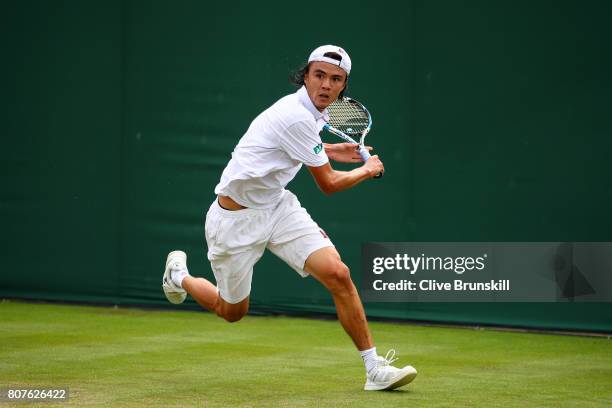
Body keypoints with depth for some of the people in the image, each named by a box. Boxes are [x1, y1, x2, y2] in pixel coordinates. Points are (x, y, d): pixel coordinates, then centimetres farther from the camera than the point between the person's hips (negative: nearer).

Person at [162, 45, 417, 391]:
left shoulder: (308, 112, 1)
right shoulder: (297, 116, -27)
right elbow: (329, 184, -17)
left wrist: (329, 151, 19)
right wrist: (368, 170, 1)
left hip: (278, 205, 7)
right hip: (236, 217, -7)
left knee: (338, 274, -14)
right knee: (233, 311, 12)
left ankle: (375, 368, -10)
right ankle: (180, 275, 43)